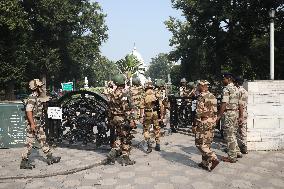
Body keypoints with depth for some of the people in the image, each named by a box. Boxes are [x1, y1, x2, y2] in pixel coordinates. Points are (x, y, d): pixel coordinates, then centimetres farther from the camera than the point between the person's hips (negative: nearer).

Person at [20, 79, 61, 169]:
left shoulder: (37, 98, 13)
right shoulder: (32, 98, -16)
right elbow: (28, 111, -24)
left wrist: (42, 122, 22)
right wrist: (32, 124, -27)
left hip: (38, 124, 10)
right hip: (33, 124, -10)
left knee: (43, 140, 12)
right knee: (29, 143, -1)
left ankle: (50, 157, 19)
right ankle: (24, 162, 10)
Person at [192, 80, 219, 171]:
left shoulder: (201, 96, -15)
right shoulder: (212, 96, 11)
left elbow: (199, 112, -18)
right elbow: (215, 111, 15)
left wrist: (195, 125, -13)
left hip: (204, 122, -9)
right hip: (212, 122, 9)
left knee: (200, 143, -1)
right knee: (207, 143, 14)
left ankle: (213, 159, -10)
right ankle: (205, 163, 20)